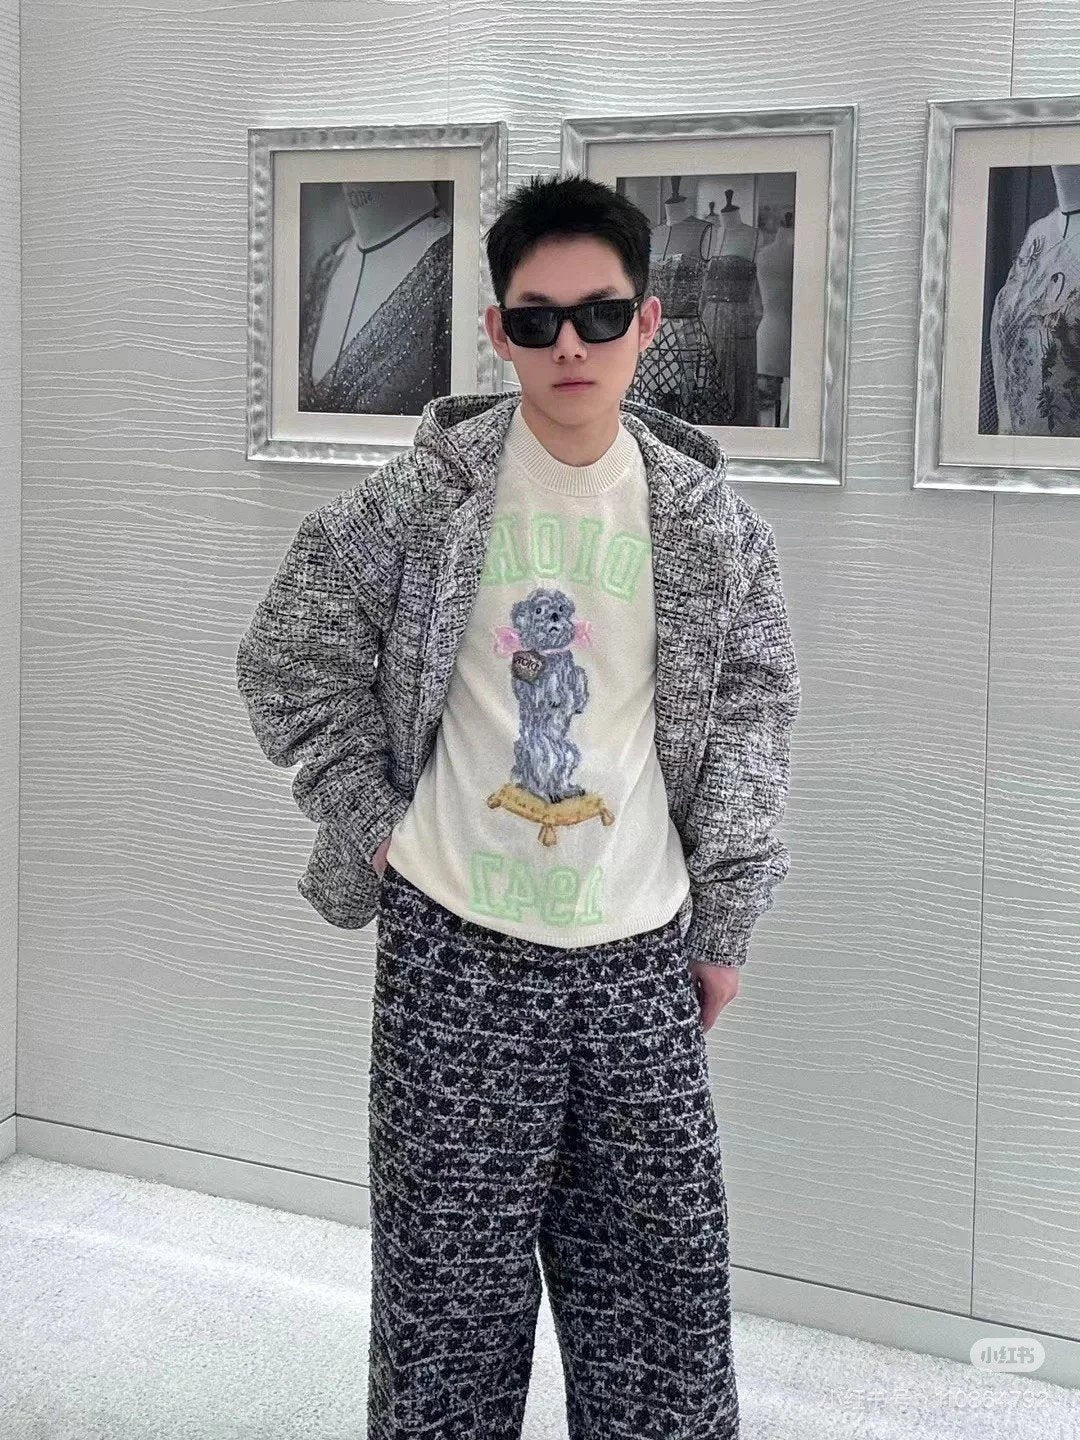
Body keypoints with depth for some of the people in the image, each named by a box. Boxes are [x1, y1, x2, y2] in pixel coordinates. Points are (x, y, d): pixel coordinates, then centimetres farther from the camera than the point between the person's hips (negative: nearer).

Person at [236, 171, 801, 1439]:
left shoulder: (706, 517, 1)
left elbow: (752, 719, 7)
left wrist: (724, 927, 7)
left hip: (640, 955, 2)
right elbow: (287, 656, 3)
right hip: (453, 951, -2)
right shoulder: (421, 496, -5)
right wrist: (371, 824, -1)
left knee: (660, 1276, 11)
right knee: (450, 1280, 8)